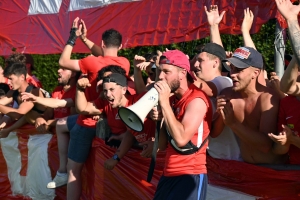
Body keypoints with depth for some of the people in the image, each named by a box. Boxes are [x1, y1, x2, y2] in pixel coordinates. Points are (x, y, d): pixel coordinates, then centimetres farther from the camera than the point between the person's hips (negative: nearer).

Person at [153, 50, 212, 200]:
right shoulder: (172, 100, 11)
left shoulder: (196, 100, -13)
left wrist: (165, 103, -20)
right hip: (169, 175, 8)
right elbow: (162, 146, 12)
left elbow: (181, 139, -26)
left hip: (189, 176, -8)